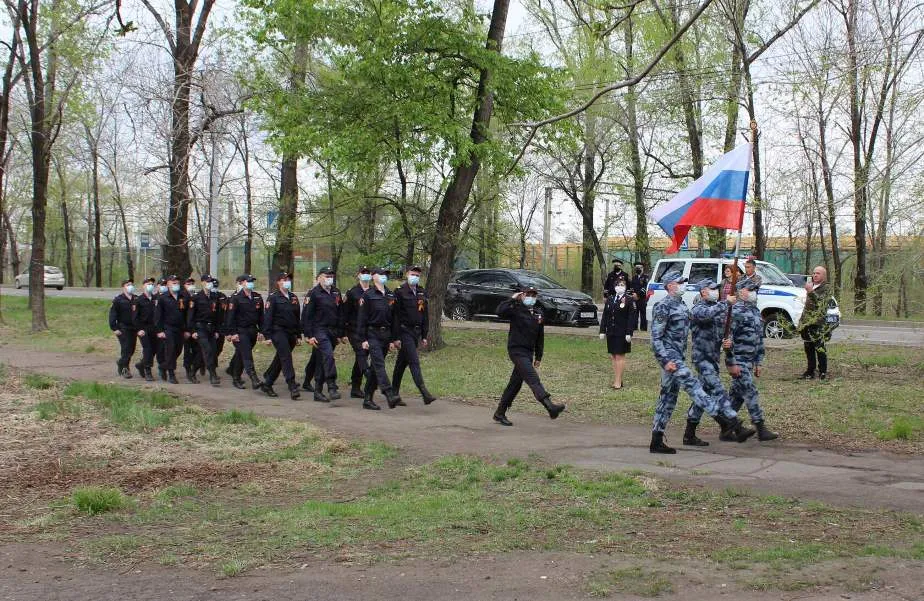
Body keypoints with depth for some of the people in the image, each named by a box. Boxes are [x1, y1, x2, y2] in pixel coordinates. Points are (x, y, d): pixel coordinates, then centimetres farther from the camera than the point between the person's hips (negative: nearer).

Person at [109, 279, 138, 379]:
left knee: (131, 350, 10)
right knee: (126, 349, -9)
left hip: (134, 328, 5)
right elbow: (112, 314, -6)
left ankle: (121, 363, 32)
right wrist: (114, 328, -12)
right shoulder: (118, 300, -5)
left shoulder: (136, 299, 9)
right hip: (123, 328, -5)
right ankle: (124, 369, 2)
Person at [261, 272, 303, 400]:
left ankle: (267, 384, 25)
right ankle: (293, 388, -20)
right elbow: (267, 317, -9)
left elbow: (297, 317, 19)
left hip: (291, 333, 7)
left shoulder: (293, 297, 14)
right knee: (286, 358, -15)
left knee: (280, 360, 12)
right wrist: (268, 336, -14)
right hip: (278, 332, -7)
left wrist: (297, 335, 16)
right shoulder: (273, 297, -5)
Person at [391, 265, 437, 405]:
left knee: (402, 362, 14)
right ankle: (424, 393, -20)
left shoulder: (422, 293, 11)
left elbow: (425, 315, 16)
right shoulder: (400, 291, -8)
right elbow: (395, 315, -11)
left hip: (416, 332, 6)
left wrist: (424, 336, 13)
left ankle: (395, 392, 23)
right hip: (405, 331, -6)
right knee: (414, 361, -13)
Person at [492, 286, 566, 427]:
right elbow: (500, 312, -27)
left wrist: (538, 357, 19)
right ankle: (550, 407, -34)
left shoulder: (538, 314, 14)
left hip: (528, 353, 7)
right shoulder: (516, 310, -6)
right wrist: (512, 300, -17)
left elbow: (540, 337, 19)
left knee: (515, 384, 11)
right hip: (516, 350, -7)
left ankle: (500, 414, 21)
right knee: (533, 379, -20)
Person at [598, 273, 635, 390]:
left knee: (620, 356, -1)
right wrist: (602, 331, 6)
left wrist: (629, 333, -14)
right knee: (614, 357, 10)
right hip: (611, 332, 5)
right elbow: (605, 316, 12)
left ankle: (618, 382, 3)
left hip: (622, 333, -5)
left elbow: (631, 317, -8)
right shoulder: (609, 299, 11)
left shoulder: (629, 300, -4)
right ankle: (616, 380, 17)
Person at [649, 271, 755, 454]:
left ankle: (656, 442, 12)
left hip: (678, 356, 10)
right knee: (693, 385, -16)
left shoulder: (681, 305, 16)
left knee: (668, 397, 9)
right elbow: (656, 337, -15)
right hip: (669, 355, -10)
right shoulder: (663, 306, -11)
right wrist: (666, 360, -24)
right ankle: (727, 421, -24)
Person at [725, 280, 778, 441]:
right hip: (738, 361, -9)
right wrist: (731, 363, -19)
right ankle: (761, 430, -3)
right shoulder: (736, 311, -13)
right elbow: (728, 338, -17)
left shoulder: (756, 311, 15)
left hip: (749, 361, 9)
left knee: (737, 395, 11)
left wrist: (758, 363, 19)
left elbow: (759, 338, 21)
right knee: (751, 393, -7)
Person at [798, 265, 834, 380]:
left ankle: (823, 372, 0)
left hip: (818, 323, -8)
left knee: (819, 348, -6)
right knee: (808, 348, 10)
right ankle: (810, 371, 17)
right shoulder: (811, 286, 20)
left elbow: (821, 303, -20)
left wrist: (811, 292, -28)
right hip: (807, 322, 8)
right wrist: (802, 319, 24)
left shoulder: (826, 288, -4)